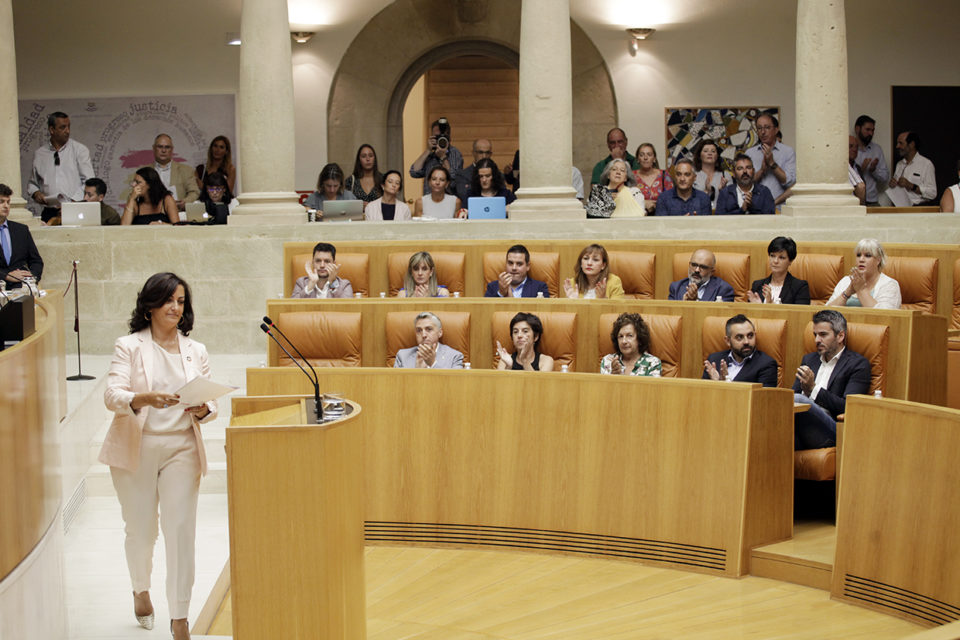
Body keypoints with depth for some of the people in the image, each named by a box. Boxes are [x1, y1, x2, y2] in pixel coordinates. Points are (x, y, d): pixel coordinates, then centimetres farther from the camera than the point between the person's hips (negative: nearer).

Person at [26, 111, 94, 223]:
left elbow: (88, 182, 1)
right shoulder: (39, 154, 14)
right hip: (49, 213, 2)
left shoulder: (80, 149, 7)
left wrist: (73, 202, -9)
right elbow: (32, 183, 24)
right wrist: (36, 193, 2)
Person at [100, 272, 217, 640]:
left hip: (181, 448, 2)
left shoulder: (196, 351, 10)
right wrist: (145, 399, -32)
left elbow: (210, 404, 7)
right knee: (140, 529, 8)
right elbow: (112, 396, -13)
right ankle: (141, 589, 40)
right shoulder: (129, 347, 0)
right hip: (136, 447, -1)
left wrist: (203, 410, -16)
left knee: (181, 529, -7)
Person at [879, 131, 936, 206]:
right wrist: (890, 184, 4)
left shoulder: (926, 164, -1)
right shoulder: (899, 164, 20)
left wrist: (911, 186, -14)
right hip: (897, 206, 5)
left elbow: (932, 193, -8)